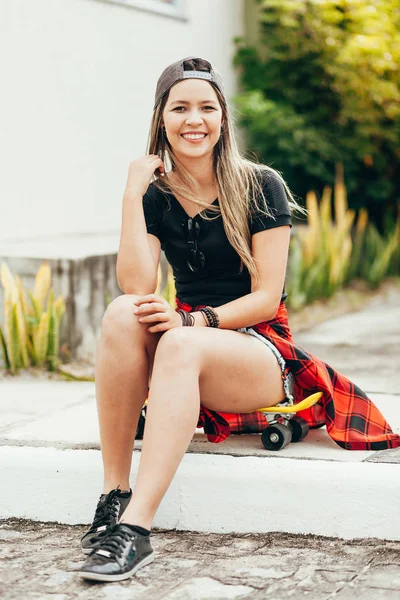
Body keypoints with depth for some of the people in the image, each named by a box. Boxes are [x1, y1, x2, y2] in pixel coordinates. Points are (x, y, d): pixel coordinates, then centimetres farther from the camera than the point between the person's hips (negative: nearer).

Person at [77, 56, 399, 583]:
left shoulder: (260, 187, -3)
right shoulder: (157, 195, 6)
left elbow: (267, 297, -9)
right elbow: (137, 287, -10)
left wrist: (193, 321, -24)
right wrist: (133, 192, -11)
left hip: (260, 349, -3)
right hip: (182, 352, 3)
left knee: (181, 345, -37)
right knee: (121, 314, -29)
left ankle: (135, 528, -44)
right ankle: (114, 493, -30)